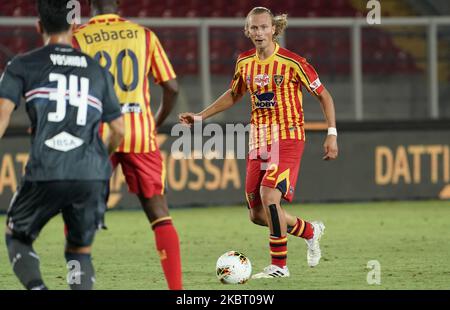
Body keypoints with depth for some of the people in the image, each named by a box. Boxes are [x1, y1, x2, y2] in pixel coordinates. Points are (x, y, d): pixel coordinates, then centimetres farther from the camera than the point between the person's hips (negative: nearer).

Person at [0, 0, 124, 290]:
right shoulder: (98, 72, 17)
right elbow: (119, 129, 19)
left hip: (45, 174, -2)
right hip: (92, 176, 2)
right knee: (80, 252, 18)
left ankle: (37, 288, -8)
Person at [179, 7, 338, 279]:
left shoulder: (291, 62, -11)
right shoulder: (245, 62, 5)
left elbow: (323, 95, -3)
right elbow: (234, 95, 23)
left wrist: (332, 134, -10)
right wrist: (201, 117, 17)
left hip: (288, 137, -6)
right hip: (258, 139, 6)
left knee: (269, 195, -25)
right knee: (258, 215, 4)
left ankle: (279, 265, -12)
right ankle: (310, 231, 30)